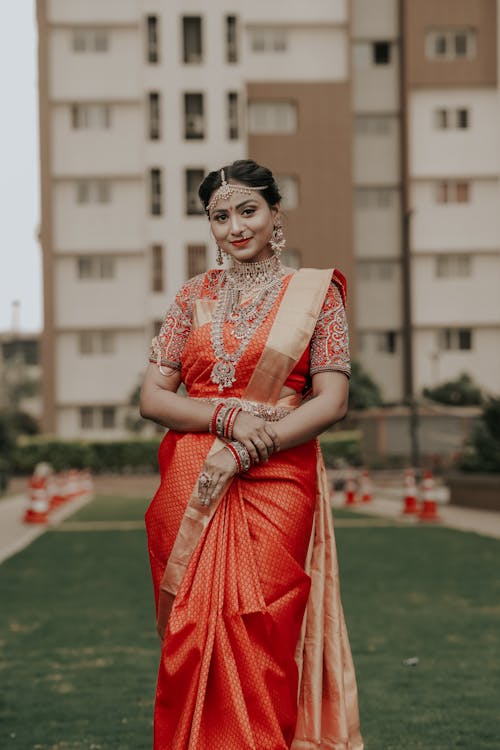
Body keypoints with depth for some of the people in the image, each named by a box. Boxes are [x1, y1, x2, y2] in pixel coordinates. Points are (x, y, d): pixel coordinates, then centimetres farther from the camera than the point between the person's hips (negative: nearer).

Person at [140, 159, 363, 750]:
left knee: (262, 643, -6)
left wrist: (243, 452, -12)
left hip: (275, 487, -2)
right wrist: (229, 417, -11)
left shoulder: (315, 292, 5)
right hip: (190, 490, 2)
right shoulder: (194, 296, 12)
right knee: (192, 636, -1)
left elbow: (332, 401, -2)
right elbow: (152, 397, 7)